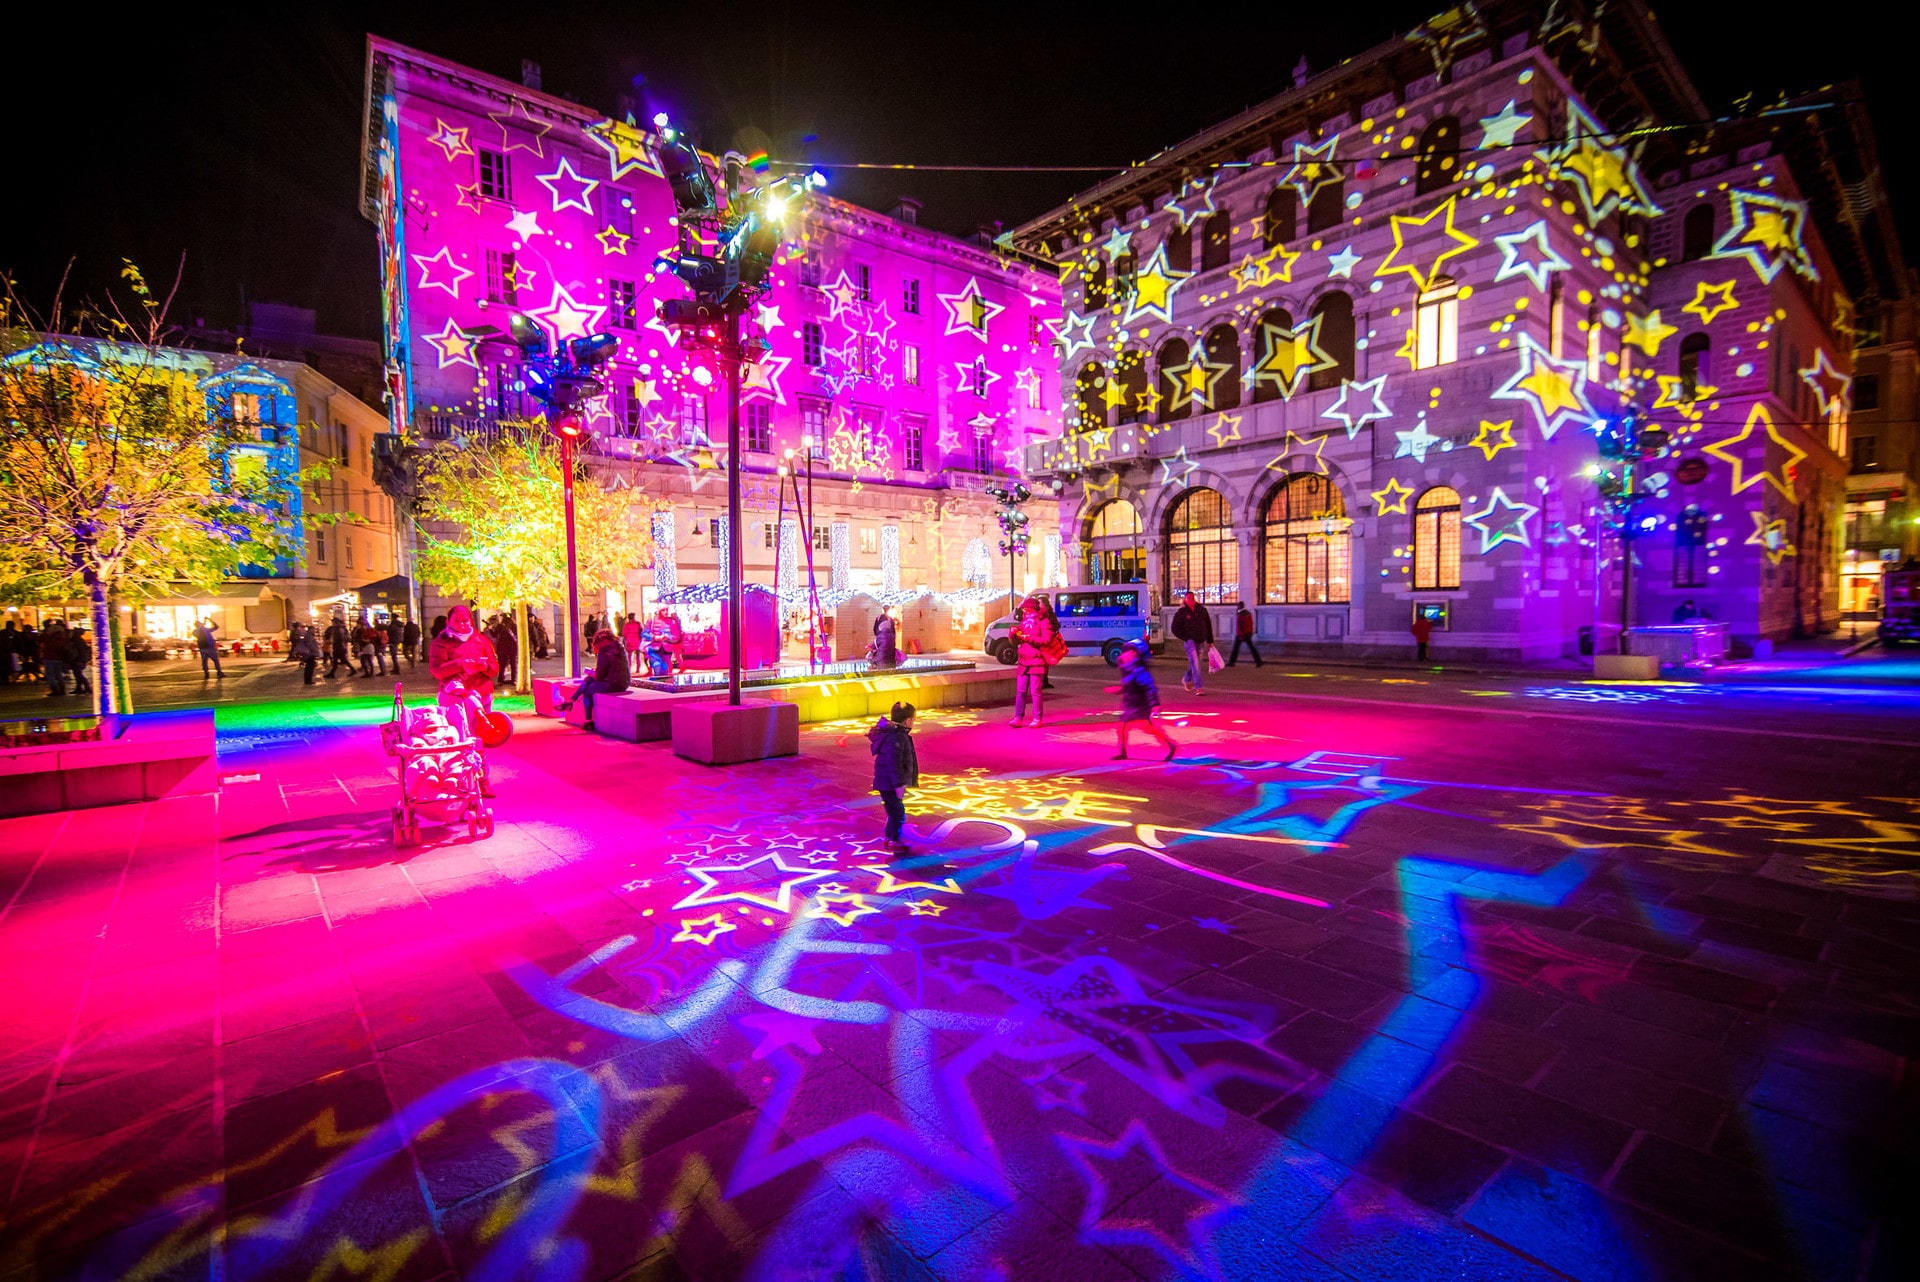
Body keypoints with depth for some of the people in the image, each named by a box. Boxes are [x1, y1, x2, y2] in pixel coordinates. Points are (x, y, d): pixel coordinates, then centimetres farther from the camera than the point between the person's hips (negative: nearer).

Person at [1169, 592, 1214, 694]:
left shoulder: (1201, 610, 9)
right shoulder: (1181, 613, -3)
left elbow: (1208, 625, 16)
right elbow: (1175, 629, -1)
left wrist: (1210, 640, 14)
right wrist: (1187, 638, -7)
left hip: (1201, 642, 5)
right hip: (1190, 641, -5)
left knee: (1197, 663, 14)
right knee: (1195, 663, -14)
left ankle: (1187, 680, 38)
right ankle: (1199, 687, -14)